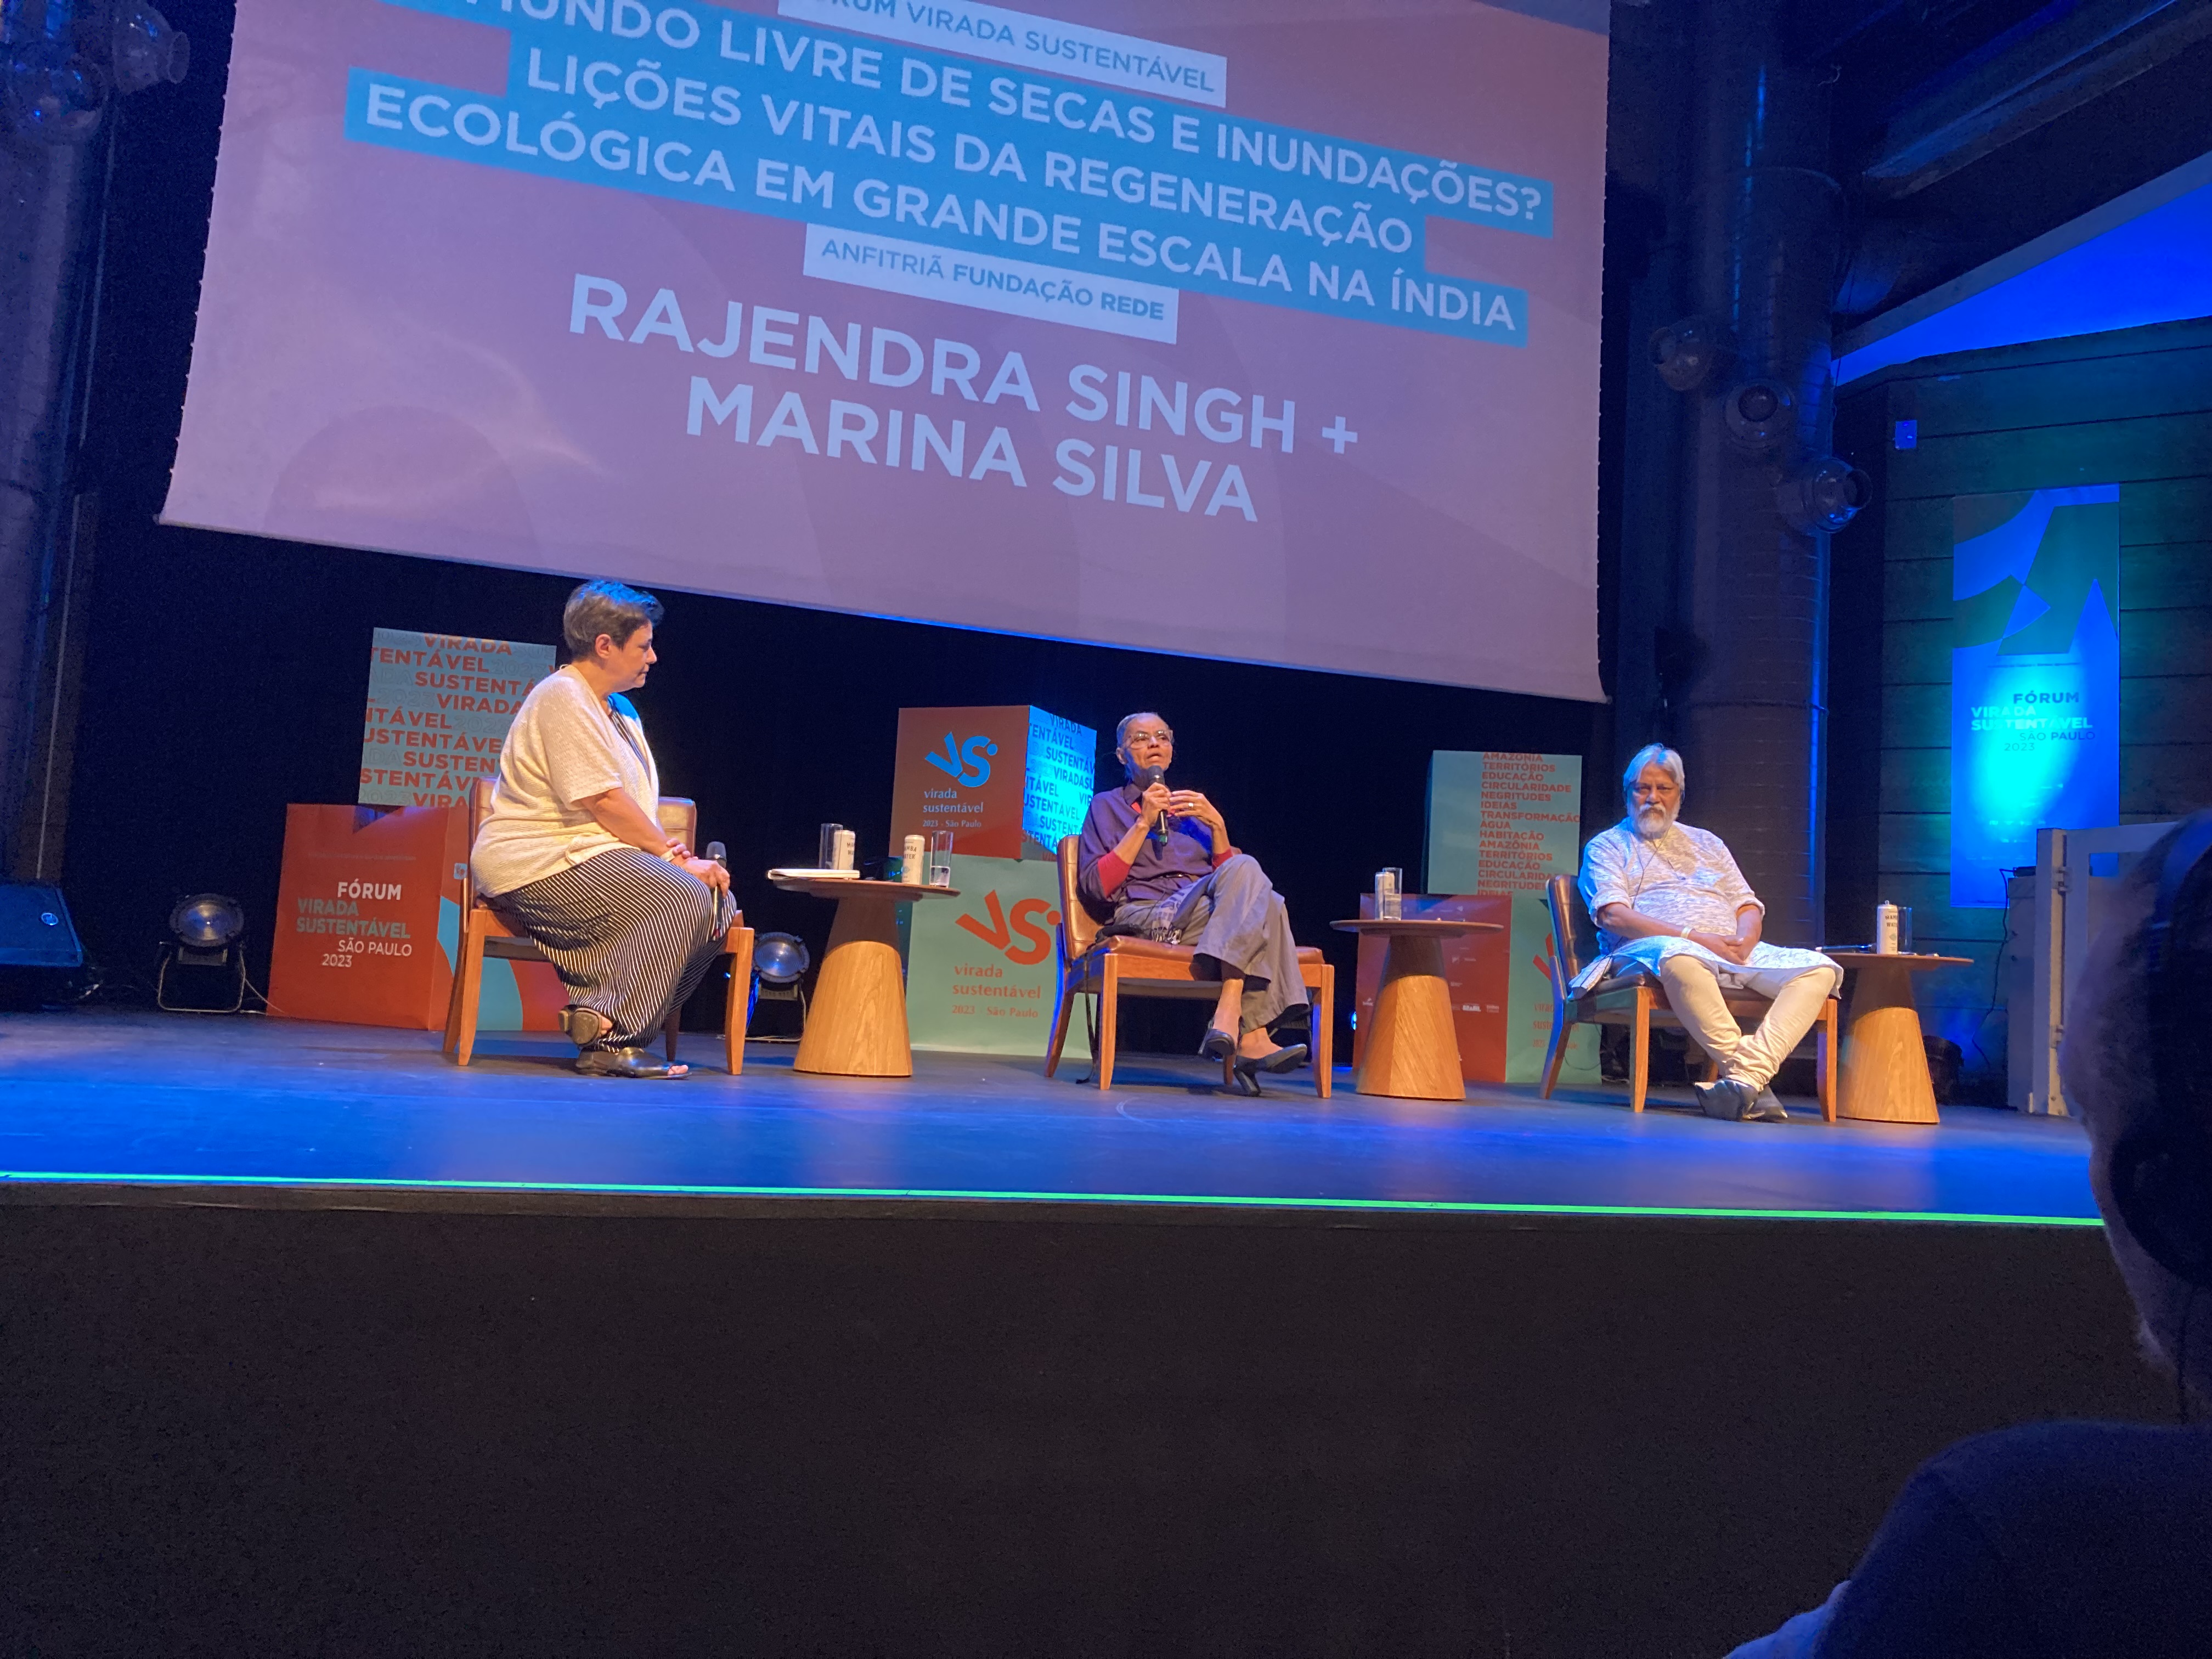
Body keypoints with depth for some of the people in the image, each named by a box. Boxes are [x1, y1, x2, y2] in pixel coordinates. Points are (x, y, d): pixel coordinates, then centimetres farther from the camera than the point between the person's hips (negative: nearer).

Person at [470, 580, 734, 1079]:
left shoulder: (620, 709, 22)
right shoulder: (563, 697, -10)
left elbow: (636, 803, 17)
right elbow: (603, 800, -17)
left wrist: (672, 851, -3)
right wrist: (670, 855, -14)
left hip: (588, 858, 10)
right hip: (539, 865, -10)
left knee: (718, 902, -7)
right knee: (681, 896, -28)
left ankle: (600, 1020, -9)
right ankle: (610, 1037, -25)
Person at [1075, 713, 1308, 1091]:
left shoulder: (1191, 808, 30)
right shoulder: (1107, 805, 18)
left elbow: (1229, 877, 18)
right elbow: (1094, 887, 0)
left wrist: (1217, 825, 3)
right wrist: (1144, 823, -3)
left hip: (1208, 917, 4)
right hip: (1147, 916, -4)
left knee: (1265, 903, -31)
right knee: (1246, 868, -30)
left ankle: (1251, 1038, -41)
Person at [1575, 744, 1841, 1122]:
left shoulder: (1707, 843, 29)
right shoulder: (1607, 847, 13)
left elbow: (1749, 907, 21)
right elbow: (1613, 915, -5)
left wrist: (1743, 941, -5)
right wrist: (1692, 936, -15)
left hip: (1731, 951, 6)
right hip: (1649, 949, -5)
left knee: (1819, 969, -19)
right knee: (1680, 959, -43)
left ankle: (1746, 1077, -36)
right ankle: (1749, 1073, -36)